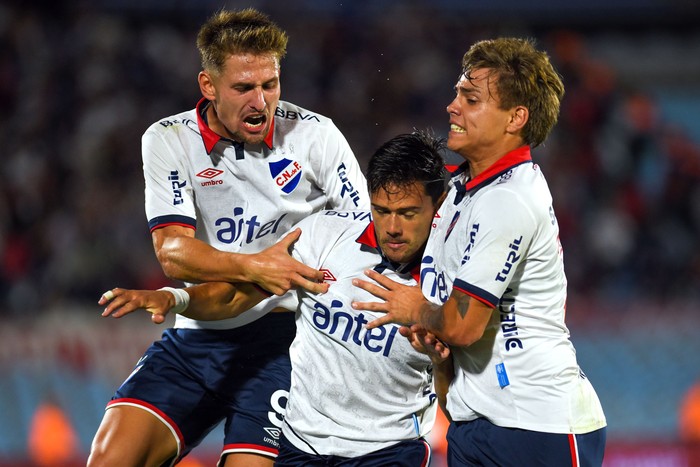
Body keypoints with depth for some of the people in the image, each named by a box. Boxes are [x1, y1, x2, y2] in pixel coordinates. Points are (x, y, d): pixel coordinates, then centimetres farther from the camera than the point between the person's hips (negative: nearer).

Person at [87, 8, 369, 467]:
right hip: (196, 338, 2)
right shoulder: (169, 141, -2)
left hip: (282, 339, -2)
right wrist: (252, 266, -32)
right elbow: (172, 251, -13)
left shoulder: (314, 134, -4)